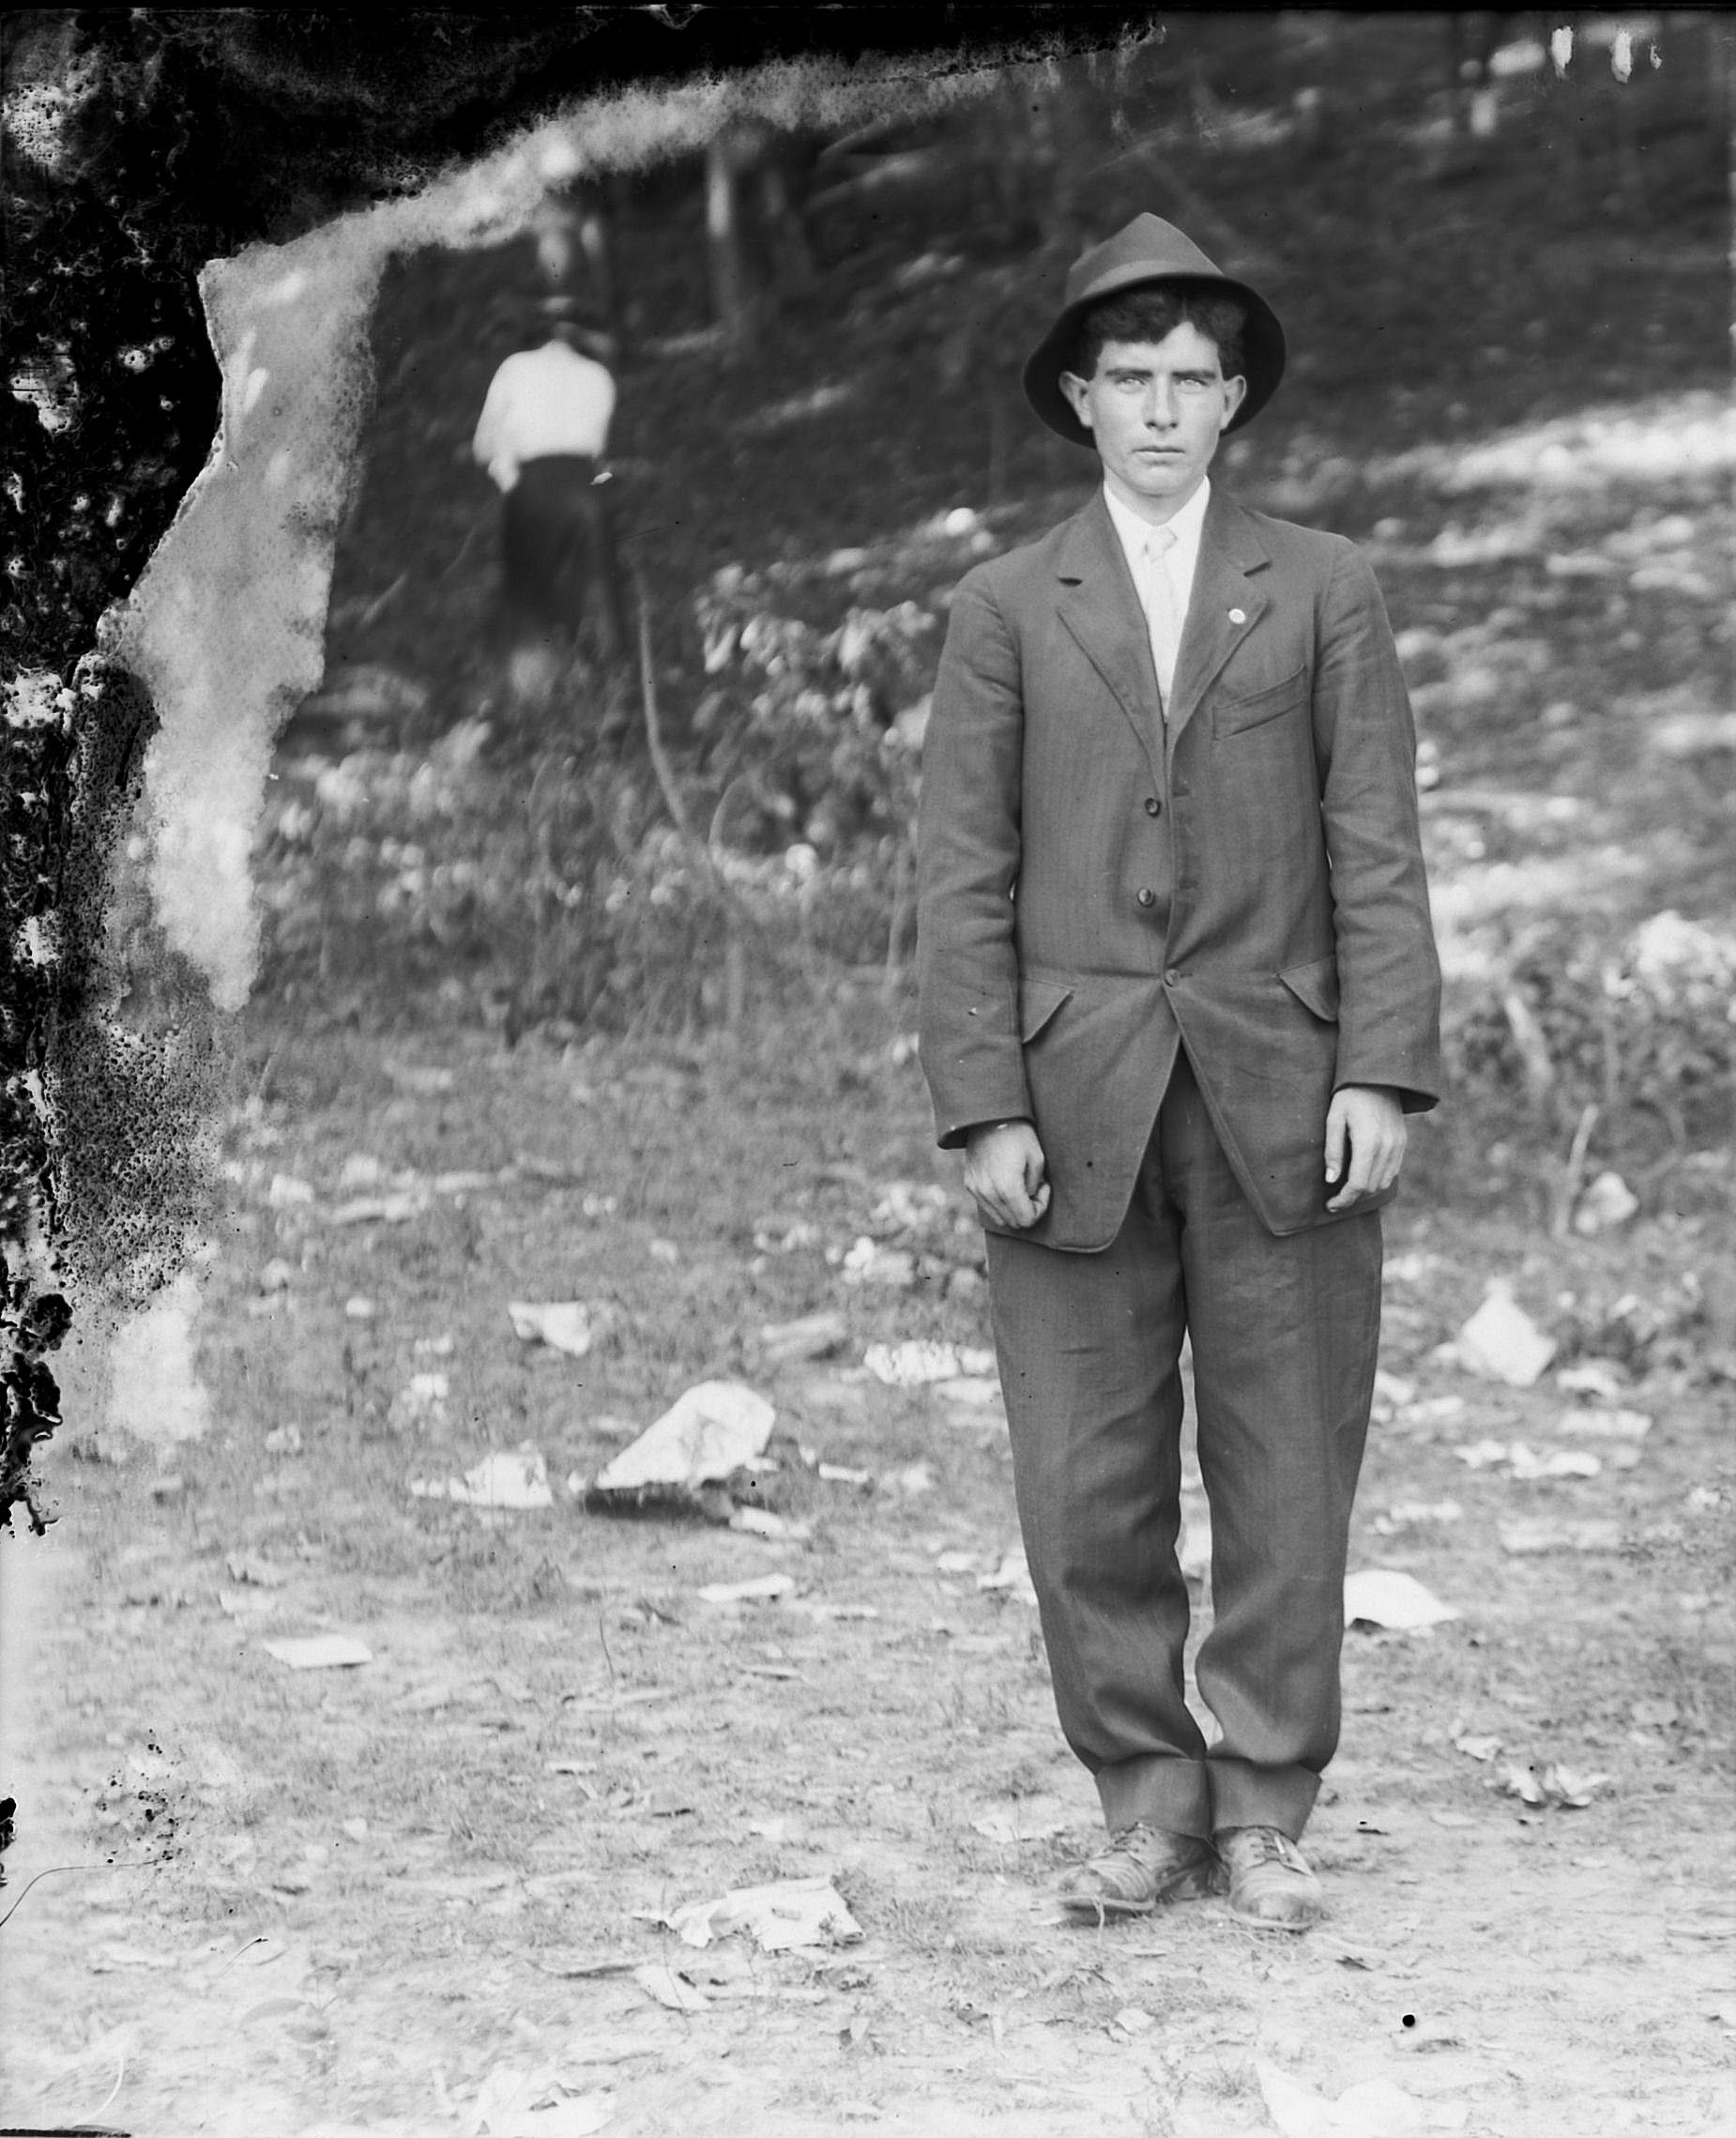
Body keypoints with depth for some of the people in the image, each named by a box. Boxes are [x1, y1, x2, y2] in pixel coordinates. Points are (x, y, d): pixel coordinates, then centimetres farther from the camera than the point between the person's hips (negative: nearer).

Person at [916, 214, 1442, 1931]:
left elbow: (1377, 852, 4)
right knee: (1088, 1486, 0)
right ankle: (1147, 1807, 14)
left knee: (1285, 1478, 2)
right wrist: (984, 1110, -5)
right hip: (1077, 1107, 0)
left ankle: (1262, 1820, 12)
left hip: (1279, 1100, 0)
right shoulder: (1007, 610, 9)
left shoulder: (1322, 593, 9)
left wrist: (1382, 1074, -6)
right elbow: (962, 878, 4)